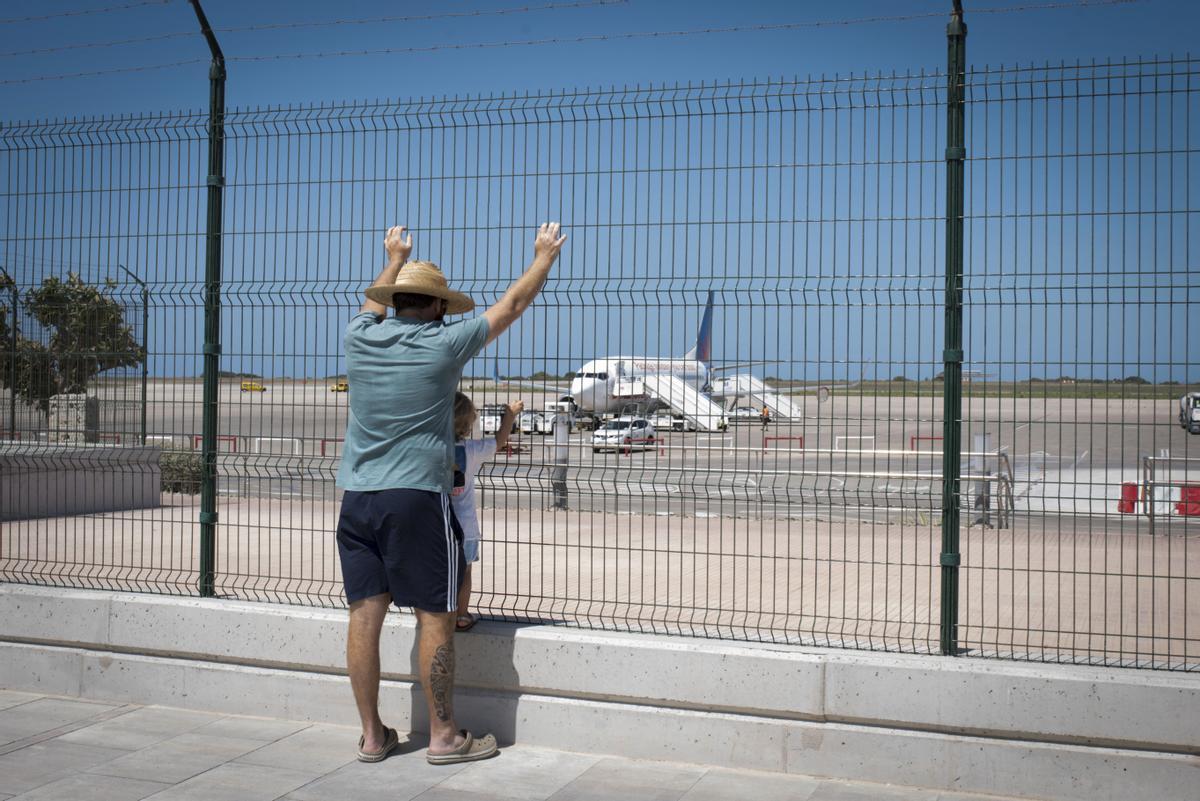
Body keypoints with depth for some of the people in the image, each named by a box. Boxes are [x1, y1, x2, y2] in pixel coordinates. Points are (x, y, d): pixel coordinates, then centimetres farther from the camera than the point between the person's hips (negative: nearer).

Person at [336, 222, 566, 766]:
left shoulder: (359, 339, 7)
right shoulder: (442, 344, -5)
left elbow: (374, 301, 32)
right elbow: (511, 304, 7)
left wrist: (395, 258, 50)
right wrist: (544, 257, 23)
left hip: (356, 497, 5)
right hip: (417, 497, -5)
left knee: (365, 612, 6)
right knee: (434, 616, 2)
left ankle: (372, 735, 13)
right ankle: (443, 736, 8)